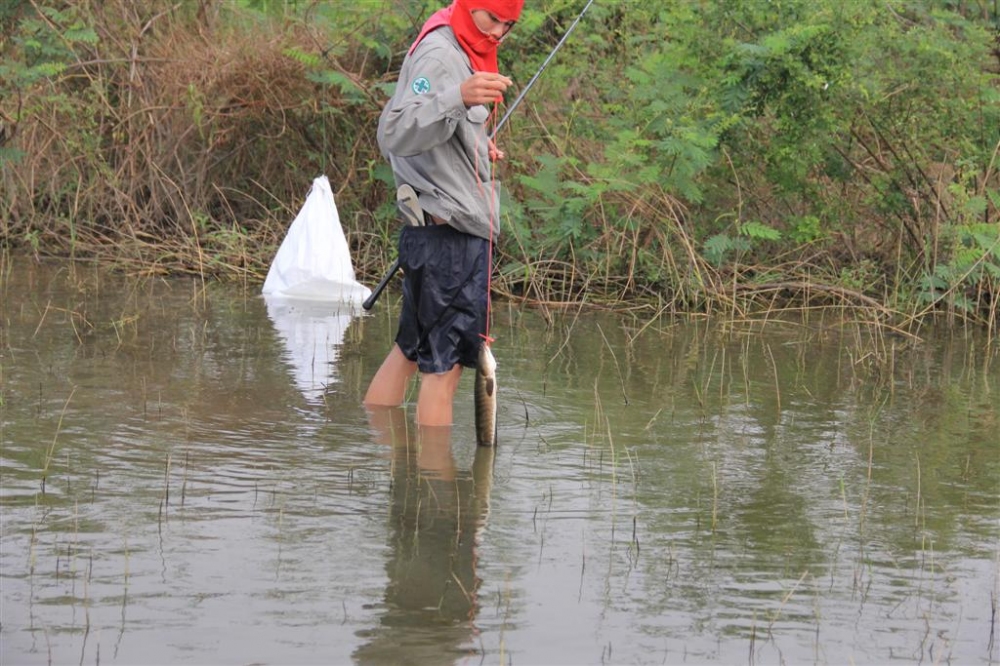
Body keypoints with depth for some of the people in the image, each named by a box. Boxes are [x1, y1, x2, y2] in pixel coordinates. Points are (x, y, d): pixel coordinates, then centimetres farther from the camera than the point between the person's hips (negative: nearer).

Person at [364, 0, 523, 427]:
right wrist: (458, 97, -45)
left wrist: (476, 146, 33)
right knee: (443, 363, -8)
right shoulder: (439, 55, -16)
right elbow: (393, 135, -31)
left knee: (410, 352, 15)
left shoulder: (461, 54, 16)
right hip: (449, 234, -11)